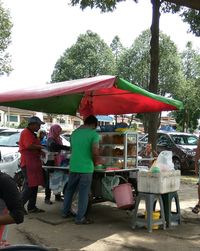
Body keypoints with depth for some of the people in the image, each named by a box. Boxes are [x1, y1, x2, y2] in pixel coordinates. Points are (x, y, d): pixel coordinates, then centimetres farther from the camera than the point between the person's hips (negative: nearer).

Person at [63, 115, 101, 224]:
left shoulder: (74, 133, 12)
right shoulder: (94, 134, -8)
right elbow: (95, 152, -17)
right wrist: (95, 161, 3)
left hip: (73, 166, 6)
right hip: (86, 168, -5)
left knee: (69, 190, 20)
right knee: (83, 193, 3)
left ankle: (65, 212, 30)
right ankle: (80, 218, 8)